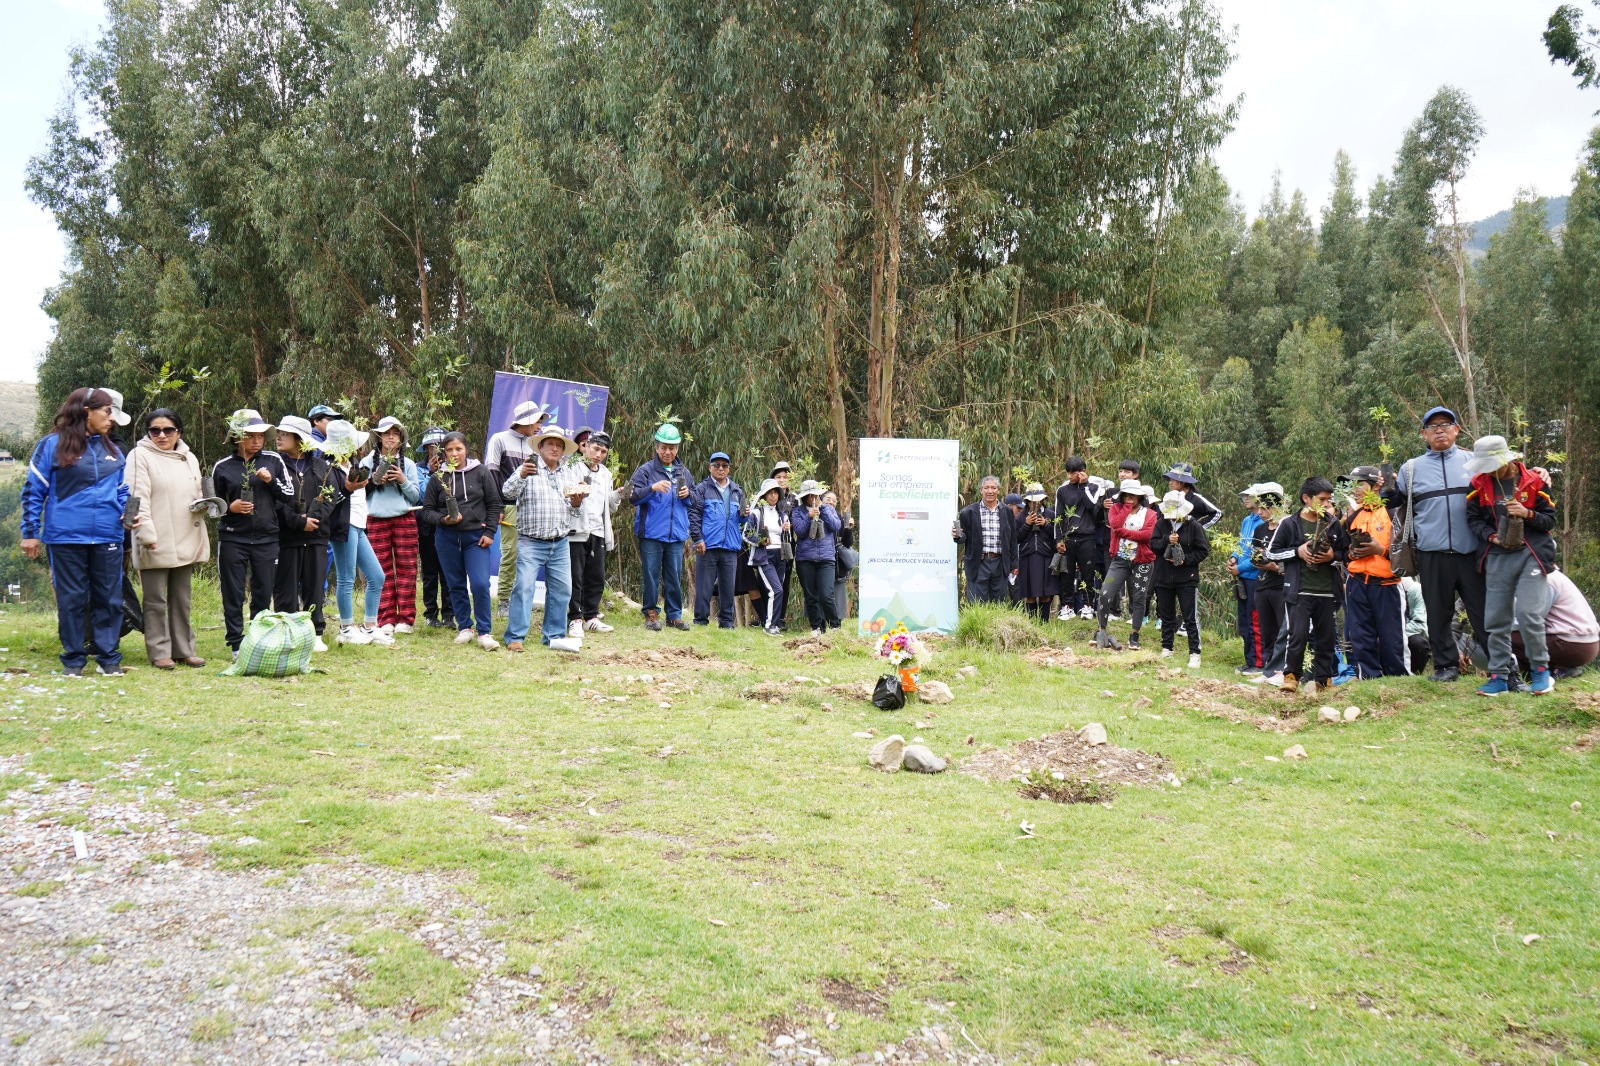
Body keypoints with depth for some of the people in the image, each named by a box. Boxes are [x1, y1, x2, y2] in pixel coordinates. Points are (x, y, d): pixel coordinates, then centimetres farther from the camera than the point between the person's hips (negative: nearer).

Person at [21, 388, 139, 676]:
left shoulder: (114, 451, 12)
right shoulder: (52, 445, -1)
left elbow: (122, 491, 18)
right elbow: (34, 491, 0)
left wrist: (130, 513, -3)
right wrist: (30, 532, -3)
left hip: (107, 537, 4)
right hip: (66, 537, -4)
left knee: (109, 598, 5)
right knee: (71, 598, 5)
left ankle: (109, 657, 13)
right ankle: (73, 658, 15)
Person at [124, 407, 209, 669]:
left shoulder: (189, 458, 16)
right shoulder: (140, 456, -3)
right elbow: (138, 498, -11)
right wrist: (146, 534, -18)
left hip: (185, 542, 6)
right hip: (155, 544, -6)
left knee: (182, 599, 12)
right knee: (156, 601, 1)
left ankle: (183, 650, 19)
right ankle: (159, 653, 6)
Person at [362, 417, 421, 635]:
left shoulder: (408, 464, 11)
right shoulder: (368, 462, 9)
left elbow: (416, 497, 7)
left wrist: (403, 481, -8)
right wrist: (373, 481, -10)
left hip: (404, 520, 1)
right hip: (376, 521, 0)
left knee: (406, 570, -2)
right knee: (382, 572, -1)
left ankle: (406, 619, 1)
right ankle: (386, 621, 1)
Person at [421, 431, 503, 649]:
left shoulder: (481, 473, 2)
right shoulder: (438, 478, 3)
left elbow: (494, 504, 5)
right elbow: (427, 510, 7)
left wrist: (489, 532, -3)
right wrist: (443, 520, -13)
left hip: (476, 537, -2)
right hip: (446, 538, 2)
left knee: (480, 584, -13)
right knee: (456, 586, 8)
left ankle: (484, 632, -4)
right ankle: (465, 627, 22)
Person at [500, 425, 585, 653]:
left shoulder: (570, 474, 15)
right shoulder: (529, 469, -1)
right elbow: (508, 492, -14)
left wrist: (577, 503, -6)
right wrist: (521, 475, -31)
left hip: (560, 544, 5)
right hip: (531, 542, -5)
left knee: (562, 590, 8)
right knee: (524, 587, -10)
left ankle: (554, 636, 18)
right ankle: (514, 638, -5)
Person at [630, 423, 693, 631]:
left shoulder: (683, 472, 16)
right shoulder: (646, 470, 0)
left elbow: (692, 503, 23)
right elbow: (633, 496, -10)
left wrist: (687, 495, 0)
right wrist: (652, 488, -24)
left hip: (676, 534, 4)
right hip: (651, 534, -4)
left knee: (675, 576, 5)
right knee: (651, 575, 0)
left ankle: (674, 614, 14)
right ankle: (651, 613, 11)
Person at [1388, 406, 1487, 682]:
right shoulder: (1411, 468, 11)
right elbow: (1394, 502, 20)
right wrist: (1386, 488, 3)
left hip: (1470, 552, -1)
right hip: (1432, 554, 1)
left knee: (1483, 610, 1)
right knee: (1438, 614, 7)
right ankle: (1445, 665, 16)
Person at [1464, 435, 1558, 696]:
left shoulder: (1533, 482, -1)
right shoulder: (1480, 484, 4)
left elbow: (1550, 519, 4)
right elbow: (1473, 518, 6)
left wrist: (1528, 514, -15)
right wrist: (1491, 536, -11)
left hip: (1530, 555, -3)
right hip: (1497, 557, 3)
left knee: (1528, 614, -13)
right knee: (1495, 620, 3)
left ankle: (1540, 670, 7)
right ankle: (1499, 676, 11)